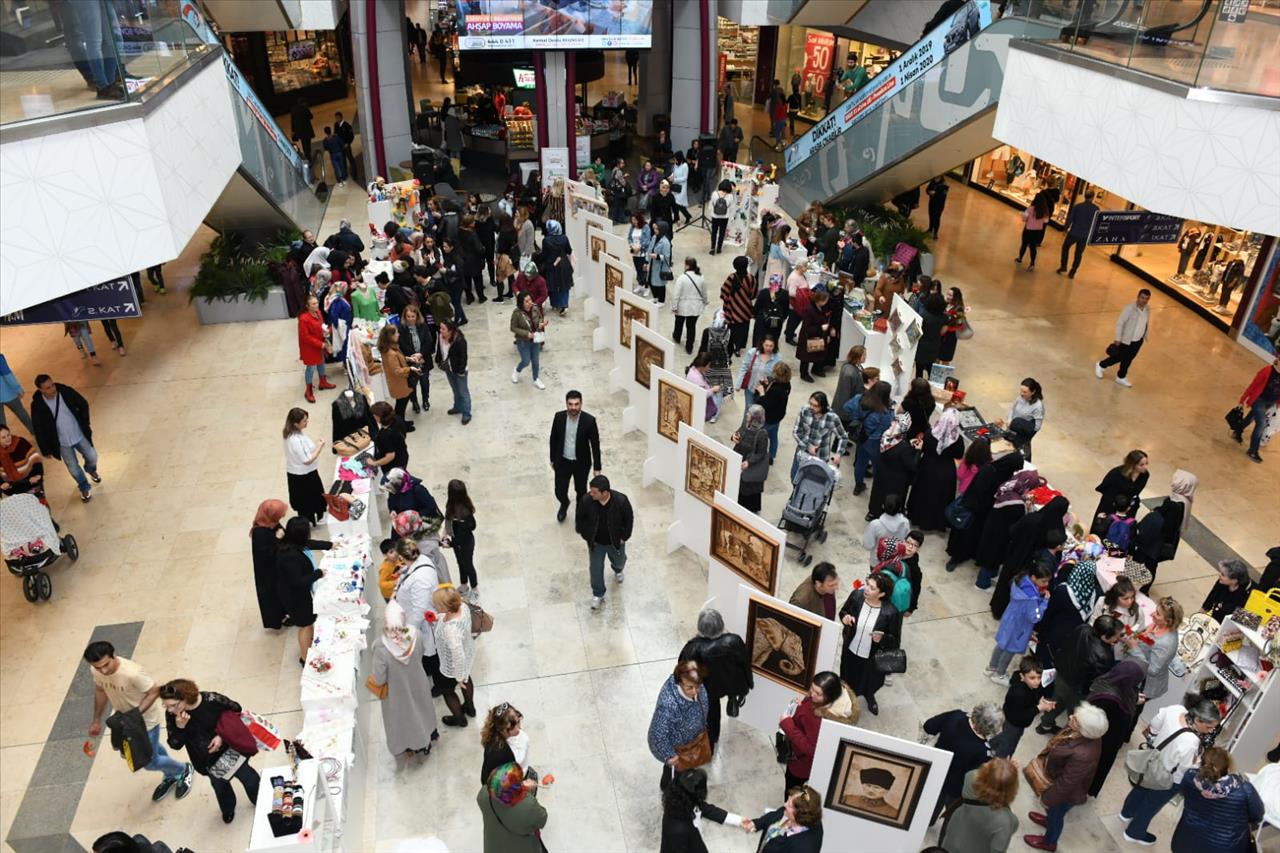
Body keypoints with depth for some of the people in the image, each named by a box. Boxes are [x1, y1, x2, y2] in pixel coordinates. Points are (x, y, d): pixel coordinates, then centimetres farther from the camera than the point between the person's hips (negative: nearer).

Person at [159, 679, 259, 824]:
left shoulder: (212, 700, -33)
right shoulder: (172, 715, -24)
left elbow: (236, 711, -14)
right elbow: (175, 745, -17)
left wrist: (222, 735, -22)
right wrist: (180, 727, -36)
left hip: (228, 748, -2)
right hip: (206, 759, 3)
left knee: (248, 778, 17)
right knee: (219, 785, 25)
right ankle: (228, 808, 57)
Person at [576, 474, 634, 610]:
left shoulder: (621, 500, -32)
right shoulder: (586, 500, -29)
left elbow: (629, 519, -13)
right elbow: (579, 519, -8)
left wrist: (624, 537, -7)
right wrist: (586, 536, -5)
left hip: (616, 542, 0)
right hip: (595, 543, 0)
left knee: (619, 562, 28)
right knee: (596, 569, 12)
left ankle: (618, 570, 66)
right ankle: (598, 595, 38)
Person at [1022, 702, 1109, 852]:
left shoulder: (1082, 755, -47)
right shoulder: (1085, 733, -23)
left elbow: (1066, 784, -30)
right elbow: (1062, 743, -1)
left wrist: (1048, 798, -14)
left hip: (1065, 792, -6)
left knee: (1056, 815, 25)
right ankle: (1049, 819, 66)